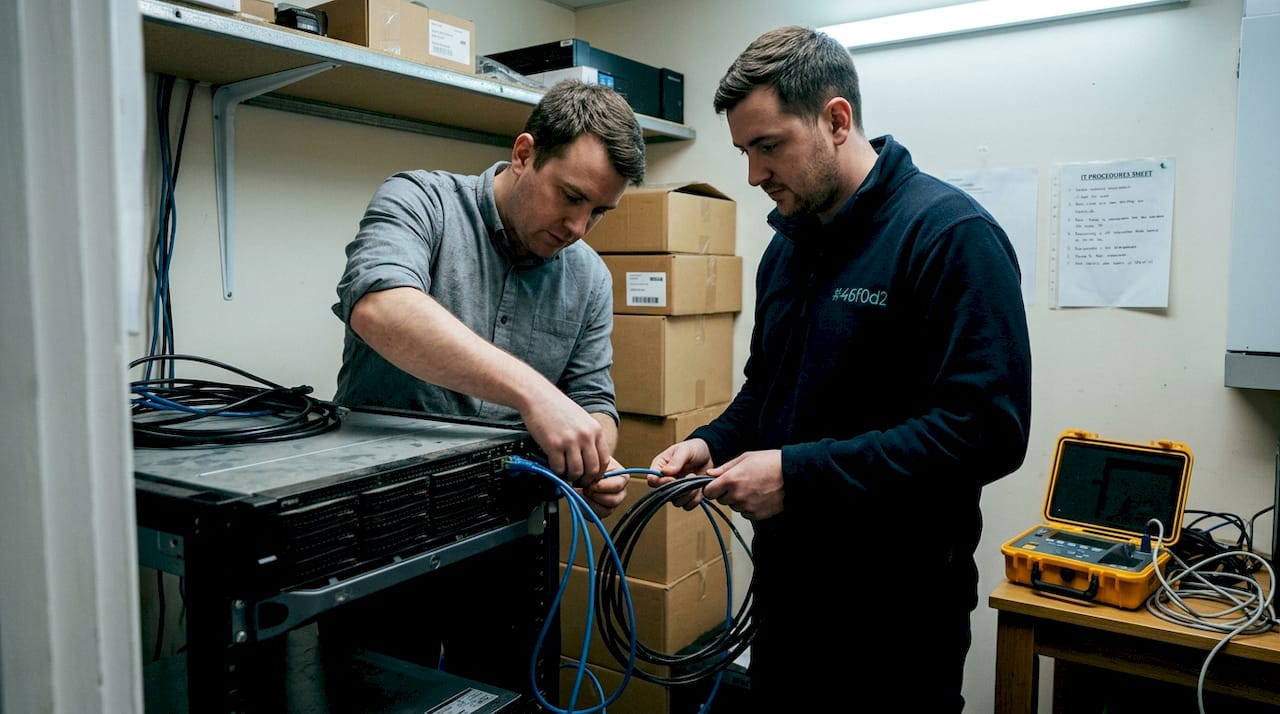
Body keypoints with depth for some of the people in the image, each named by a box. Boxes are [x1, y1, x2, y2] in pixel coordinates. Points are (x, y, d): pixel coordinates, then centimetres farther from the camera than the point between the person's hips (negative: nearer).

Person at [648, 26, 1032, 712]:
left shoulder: (951, 235, -16)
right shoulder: (786, 247, 9)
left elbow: (988, 429, -24)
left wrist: (799, 474, -25)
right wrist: (713, 443, -3)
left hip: (896, 614, -7)